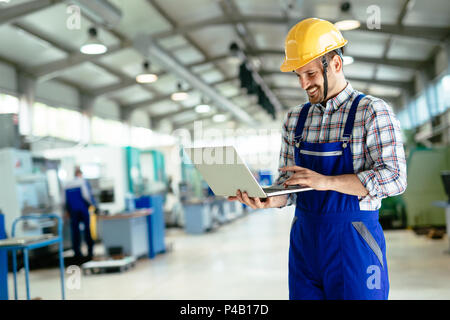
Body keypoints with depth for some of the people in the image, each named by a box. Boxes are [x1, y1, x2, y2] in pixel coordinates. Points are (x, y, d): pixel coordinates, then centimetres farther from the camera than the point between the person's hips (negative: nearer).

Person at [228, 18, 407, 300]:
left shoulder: (373, 112, -6)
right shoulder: (295, 120, 10)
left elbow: (394, 178, -15)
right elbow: (289, 186, 12)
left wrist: (326, 180, -24)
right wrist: (270, 200, -11)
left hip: (354, 242, -5)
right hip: (304, 241, 5)